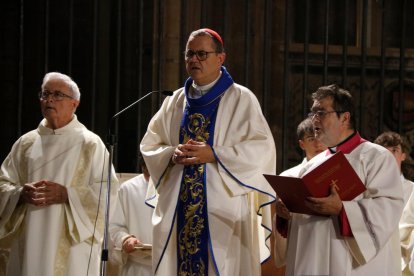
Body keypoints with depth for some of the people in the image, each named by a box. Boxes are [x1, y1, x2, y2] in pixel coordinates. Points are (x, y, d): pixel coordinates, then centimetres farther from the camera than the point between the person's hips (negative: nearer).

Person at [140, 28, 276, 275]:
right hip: (178, 207, 4)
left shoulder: (241, 99, 1)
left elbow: (261, 148, -8)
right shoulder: (175, 102, 15)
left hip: (223, 210, -4)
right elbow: (149, 145, 14)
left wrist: (213, 155, -16)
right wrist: (173, 155, -7)